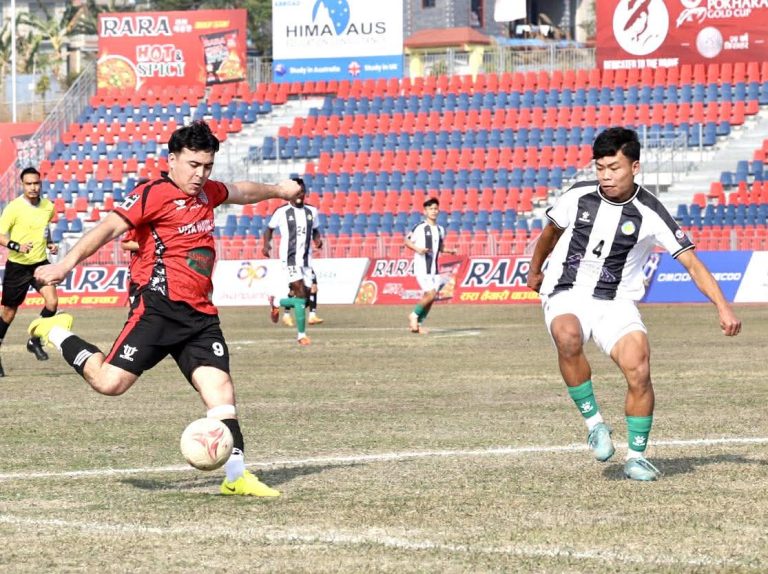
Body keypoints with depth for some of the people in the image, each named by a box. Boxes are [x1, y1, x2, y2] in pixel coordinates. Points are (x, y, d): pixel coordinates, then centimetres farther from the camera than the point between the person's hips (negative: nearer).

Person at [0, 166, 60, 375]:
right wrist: (17, 246, -31)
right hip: (17, 265, -3)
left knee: (52, 302, -17)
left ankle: (35, 341, 6)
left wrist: (50, 244, 4)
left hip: (40, 263, 3)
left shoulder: (48, 207, 2)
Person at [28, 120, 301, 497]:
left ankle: (236, 476, -4)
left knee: (219, 386, -6)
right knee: (110, 382, -13)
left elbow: (240, 192, 41)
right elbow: (109, 227, -17)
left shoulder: (207, 193, 17)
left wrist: (278, 191, 58)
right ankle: (57, 333, 12)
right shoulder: (154, 194, -7)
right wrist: (67, 263, -29)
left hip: (200, 314, 7)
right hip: (159, 306, -7)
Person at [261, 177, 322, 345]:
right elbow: (269, 228, 10)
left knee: (304, 298, 5)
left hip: (306, 260, 6)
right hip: (290, 259, -6)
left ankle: (276, 303, 33)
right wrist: (266, 244, -9)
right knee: (300, 294, -18)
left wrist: (318, 239, 1)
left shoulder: (311, 211, 11)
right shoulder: (282, 212, -2)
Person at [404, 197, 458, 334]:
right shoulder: (419, 227, -7)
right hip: (421, 267, -7)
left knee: (430, 297, 4)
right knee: (431, 293, -17)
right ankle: (414, 315, 3)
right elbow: (407, 241, -3)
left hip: (434, 269, 7)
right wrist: (417, 249, -20)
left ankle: (418, 323, 15)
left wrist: (450, 251, 5)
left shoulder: (440, 229, 12)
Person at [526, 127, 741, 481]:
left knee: (639, 370, -21)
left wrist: (723, 308, -19)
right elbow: (552, 230, 20)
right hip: (566, 295, 0)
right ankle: (594, 422, -19)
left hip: (616, 303, 0)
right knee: (568, 336, -36)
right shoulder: (578, 197, -3)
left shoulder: (649, 215, -9)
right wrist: (535, 270, 34)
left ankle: (636, 457, -1)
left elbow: (692, 263, -8)